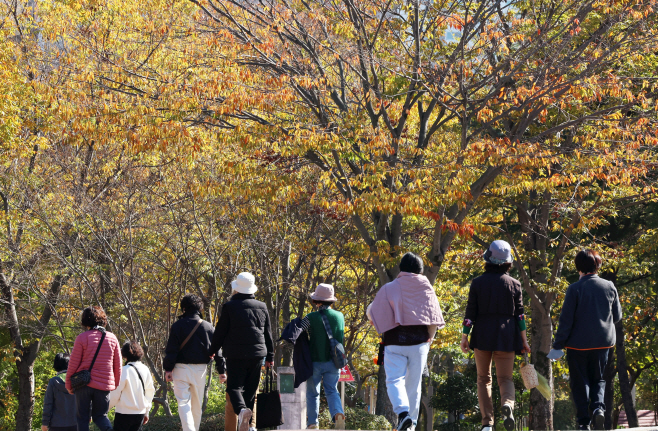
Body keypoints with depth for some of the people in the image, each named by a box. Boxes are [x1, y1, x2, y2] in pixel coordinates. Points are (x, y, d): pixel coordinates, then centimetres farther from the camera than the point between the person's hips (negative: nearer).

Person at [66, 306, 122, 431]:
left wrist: (68, 384, 9)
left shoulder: (82, 338, -5)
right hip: (105, 384, 3)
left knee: (82, 417, 6)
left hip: (84, 383, -3)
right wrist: (116, 384, 21)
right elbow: (118, 365, 9)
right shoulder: (112, 338, 6)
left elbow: (73, 363, -3)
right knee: (100, 415, 13)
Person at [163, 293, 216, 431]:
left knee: (183, 402, -5)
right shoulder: (207, 327, 3)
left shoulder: (177, 326, -3)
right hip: (200, 369, 2)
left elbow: (171, 350, -6)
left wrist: (168, 369, -2)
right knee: (197, 404, 14)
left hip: (181, 368, -2)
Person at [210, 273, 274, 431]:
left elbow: (220, 332, -2)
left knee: (234, 386, -2)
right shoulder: (262, 307, 8)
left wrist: (213, 350, 12)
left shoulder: (229, 307, -6)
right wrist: (270, 356, 22)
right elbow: (268, 334, 14)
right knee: (250, 388, 12)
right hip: (257, 354, 4)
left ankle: (242, 409, -32)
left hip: (236, 354, -4)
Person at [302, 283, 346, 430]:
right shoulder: (339, 317, 0)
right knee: (332, 391, 8)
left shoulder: (311, 318, -11)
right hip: (333, 362, 2)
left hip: (315, 361, -2)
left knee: (312, 393, 11)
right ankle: (338, 413, -19)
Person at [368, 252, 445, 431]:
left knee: (395, 380, -5)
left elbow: (371, 313, -5)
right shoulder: (427, 288, 3)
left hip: (395, 341, -3)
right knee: (414, 383, 11)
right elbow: (434, 319, 3)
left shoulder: (389, 288, -4)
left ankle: (403, 412, -29)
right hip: (419, 340, 3)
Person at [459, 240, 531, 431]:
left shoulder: (478, 283, -2)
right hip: (506, 337, 0)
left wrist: (464, 336, 3)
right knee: (505, 378, 4)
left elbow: (470, 312, -3)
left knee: (484, 379, 12)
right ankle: (507, 403, -30)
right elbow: (519, 313, 0)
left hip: (482, 336, 0)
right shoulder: (514, 284, 0)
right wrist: (524, 340, 5)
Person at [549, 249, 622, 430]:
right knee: (598, 379, 16)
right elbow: (617, 316, 8)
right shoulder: (609, 287, -1)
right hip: (603, 342, 3)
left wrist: (558, 345, -6)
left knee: (579, 382, 7)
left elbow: (566, 320, -12)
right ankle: (598, 407, -9)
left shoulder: (574, 289, -13)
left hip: (578, 343, -3)